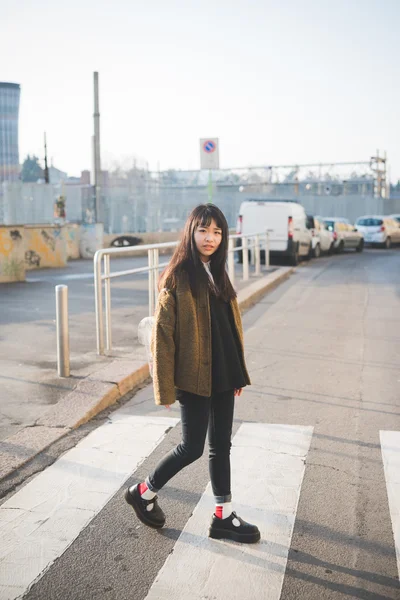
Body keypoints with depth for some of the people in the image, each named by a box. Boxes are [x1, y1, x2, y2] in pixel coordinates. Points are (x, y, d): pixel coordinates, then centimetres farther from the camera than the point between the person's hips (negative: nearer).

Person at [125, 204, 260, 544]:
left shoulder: (218, 274, 10)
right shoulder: (177, 278, -12)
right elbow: (162, 335, -14)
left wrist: (238, 373, 13)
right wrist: (166, 387, -15)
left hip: (223, 376, 7)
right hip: (194, 377, -7)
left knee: (221, 445, 13)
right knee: (192, 447, 3)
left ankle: (224, 516, 25)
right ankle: (144, 492, 26)